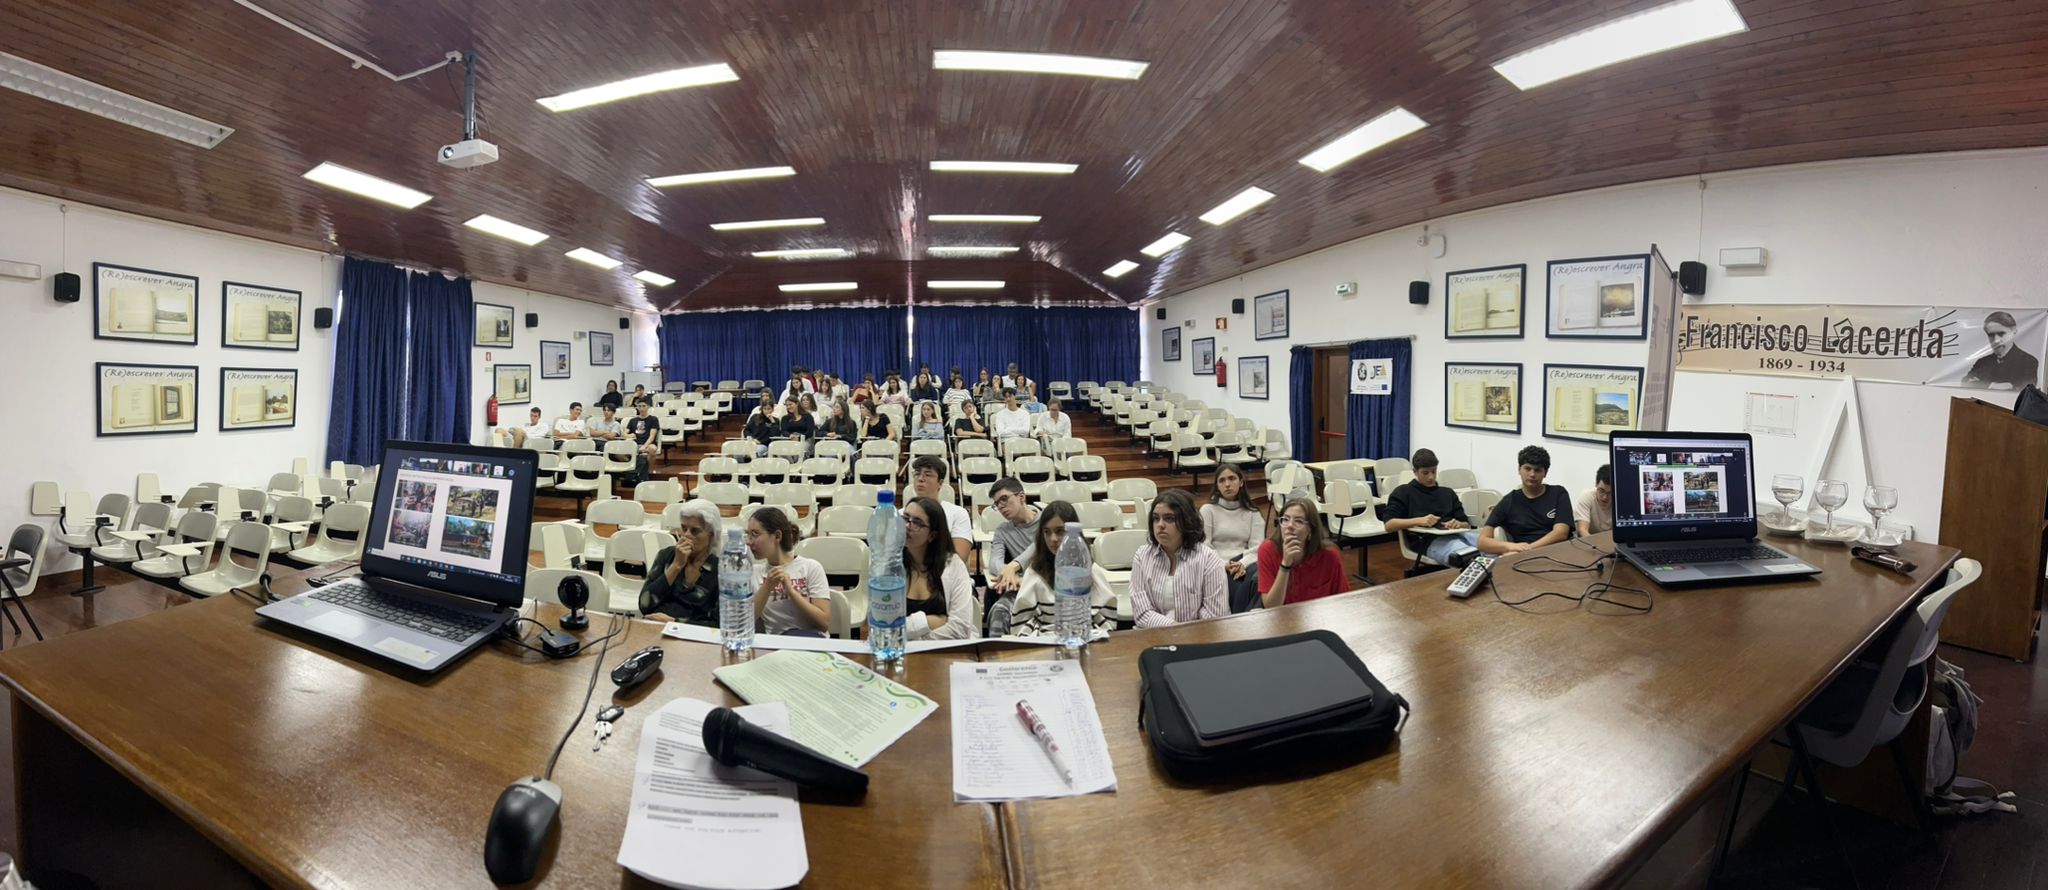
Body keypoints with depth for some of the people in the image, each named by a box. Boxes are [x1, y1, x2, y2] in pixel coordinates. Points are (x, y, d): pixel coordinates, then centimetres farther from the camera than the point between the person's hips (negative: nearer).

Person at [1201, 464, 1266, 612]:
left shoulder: (1252, 513, 16)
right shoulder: (1208, 509, 8)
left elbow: (1257, 546, 3)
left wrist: (1243, 564, -19)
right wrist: (1223, 565, -17)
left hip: (1245, 563, 3)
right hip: (1218, 565, -2)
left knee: (1259, 579, -34)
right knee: (1240, 588, -34)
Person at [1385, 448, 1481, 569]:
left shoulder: (1448, 493, 30)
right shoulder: (1404, 492, 15)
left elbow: (1467, 524, 23)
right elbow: (1389, 525, 2)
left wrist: (1459, 524, -2)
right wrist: (1419, 520, -13)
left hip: (1455, 535, 5)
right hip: (1428, 540, -5)